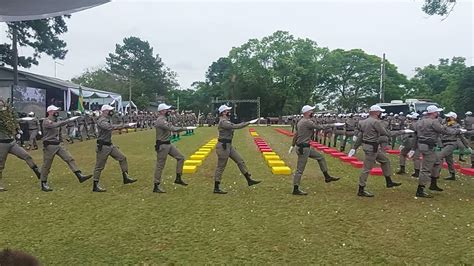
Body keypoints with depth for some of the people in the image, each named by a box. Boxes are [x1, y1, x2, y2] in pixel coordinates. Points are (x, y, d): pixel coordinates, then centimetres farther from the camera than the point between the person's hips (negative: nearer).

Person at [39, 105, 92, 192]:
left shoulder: (56, 120, 13)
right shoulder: (46, 121, -13)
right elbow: (56, 125, -34)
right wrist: (68, 120, -39)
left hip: (58, 145, 8)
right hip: (49, 146, -8)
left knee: (70, 159, -4)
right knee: (46, 166, 2)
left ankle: (80, 176, -7)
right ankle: (43, 184, 13)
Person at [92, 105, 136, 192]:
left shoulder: (107, 119, 14)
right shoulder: (101, 121, -17)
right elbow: (109, 127, -34)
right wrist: (121, 126, -37)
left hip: (110, 145, 9)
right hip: (103, 146, -9)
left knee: (122, 158, 4)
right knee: (99, 166, -2)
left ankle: (126, 177, 10)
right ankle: (95, 186, 7)